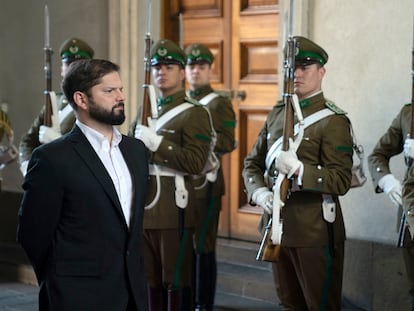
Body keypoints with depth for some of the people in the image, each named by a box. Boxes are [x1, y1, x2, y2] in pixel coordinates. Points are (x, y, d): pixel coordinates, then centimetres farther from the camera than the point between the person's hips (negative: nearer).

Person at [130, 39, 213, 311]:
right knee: (150, 280, 11)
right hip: (144, 207, 7)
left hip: (174, 209, -7)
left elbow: (196, 163, -15)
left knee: (176, 281, -2)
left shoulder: (195, 113, -4)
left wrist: (156, 143, -19)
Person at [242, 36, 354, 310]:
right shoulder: (278, 114, 13)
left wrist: (298, 169, -30)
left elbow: (342, 181, -16)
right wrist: (260, 192, -6)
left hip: (315, 230, -7)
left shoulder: (333, 120, -9)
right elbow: (253, 163, 14)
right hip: (278, 225, 7)